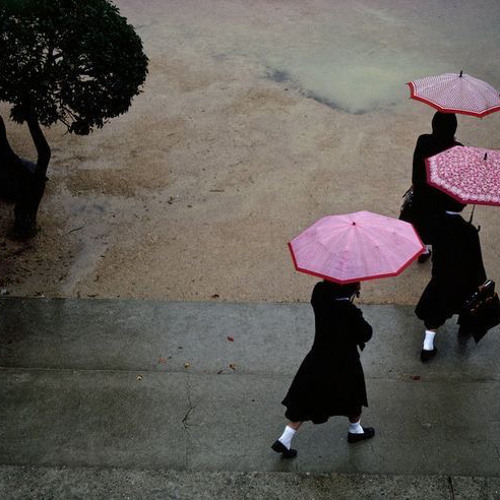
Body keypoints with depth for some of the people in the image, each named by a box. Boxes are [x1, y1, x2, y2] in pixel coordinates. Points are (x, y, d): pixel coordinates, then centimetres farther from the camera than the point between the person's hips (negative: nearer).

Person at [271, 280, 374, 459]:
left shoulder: (320, 295, -16)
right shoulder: (349, 312, -30)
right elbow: (365, 334, -19)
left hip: (317, 361, 4)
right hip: (343, 366, -4)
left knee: (306, 400, 15)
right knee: (353, 395, 25)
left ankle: (285, 439, 13)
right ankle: (355, 430, 48)